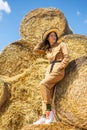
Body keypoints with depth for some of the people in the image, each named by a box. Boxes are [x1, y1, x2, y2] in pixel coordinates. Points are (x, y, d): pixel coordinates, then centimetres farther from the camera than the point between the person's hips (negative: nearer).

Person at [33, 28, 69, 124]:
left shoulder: (61, 45, 8)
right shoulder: (47, 49, 22)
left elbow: (66, 57, -3)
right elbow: (36, 50, 22)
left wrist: (59, 68, -13)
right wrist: (44, 41, 22)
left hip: (58, 71, -6)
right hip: (49, 71, 6)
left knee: (43, 84, -27)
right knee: (47, 93, -10)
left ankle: (50, 111, -24)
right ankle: (45, 116, -16)